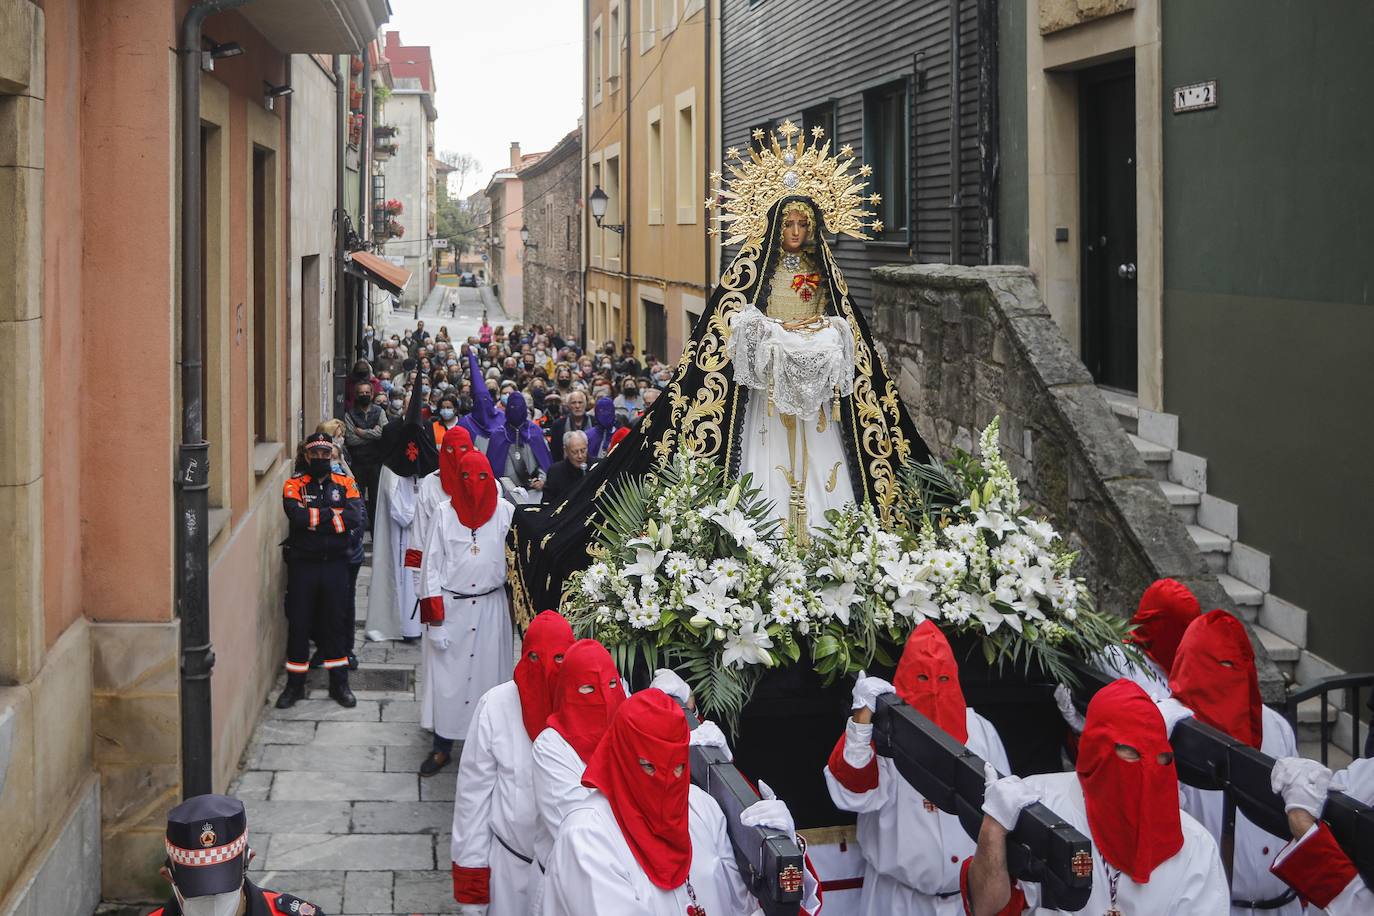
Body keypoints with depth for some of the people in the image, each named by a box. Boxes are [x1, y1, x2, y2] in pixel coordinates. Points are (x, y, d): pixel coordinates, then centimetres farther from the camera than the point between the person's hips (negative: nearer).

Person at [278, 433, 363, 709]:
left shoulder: (345, 483, 3)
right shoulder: (294, 484, -1)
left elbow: (356, 518, -14)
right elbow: (297, 516, -20)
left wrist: (315, 519, -16)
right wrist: (334, 513, -15)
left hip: (335, 564, 1)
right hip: (302, 564, -1)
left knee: (336, 621, 8)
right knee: (298, 622, 5)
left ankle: (339, 683, 20)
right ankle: (295, 684, 16)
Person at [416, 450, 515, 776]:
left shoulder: (504, 512, -3)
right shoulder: (444, 514, -3)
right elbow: (431, 565, -2)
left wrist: (515, 603, 1)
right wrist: (434, 618, -6)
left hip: (490, 606, 0)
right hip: (450, 606, 0)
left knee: (486, 673, 6)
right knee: (446, 677, 3)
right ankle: (442, 746, 13)